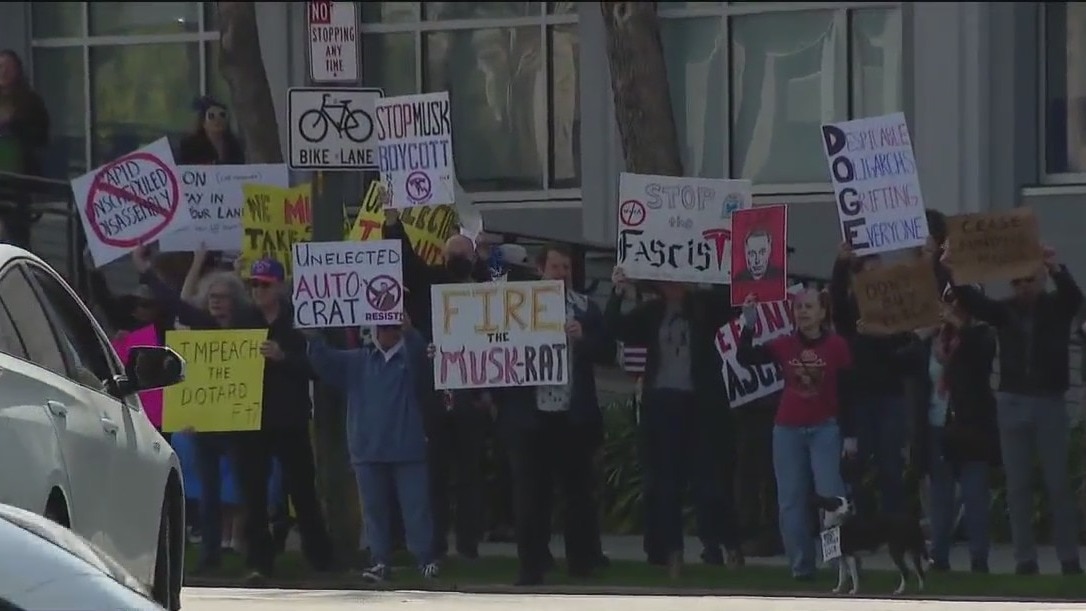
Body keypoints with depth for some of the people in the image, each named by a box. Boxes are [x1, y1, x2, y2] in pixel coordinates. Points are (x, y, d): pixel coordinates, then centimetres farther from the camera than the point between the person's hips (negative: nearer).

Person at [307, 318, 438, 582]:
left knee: (416, 507, -2)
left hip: (407, 450, -3)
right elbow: (325, 361, 3)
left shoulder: (411, 357, 2)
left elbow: (422, 353, -20)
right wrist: (312, 338, -15)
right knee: (374, 508, 6)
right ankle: (381, 561, 11)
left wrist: (409, 329, -39)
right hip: (368, 450, 3)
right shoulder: (357, 361, 12)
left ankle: (426, 560, 4)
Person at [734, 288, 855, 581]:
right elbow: (745, 359, -4)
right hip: (787, 430, 4)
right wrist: (749, 324, -15)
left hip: (825, 429, -3)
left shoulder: (837, 346, -6)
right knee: (791, 501, 4)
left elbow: (847, 393, -4)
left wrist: (849, 435, -6)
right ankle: (801, 565, 9)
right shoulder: (784, 345, 2)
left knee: (831, 496, -9)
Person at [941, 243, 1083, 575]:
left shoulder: (1057, 307, 1)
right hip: (1012, 403, 2)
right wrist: (952, 273, -31)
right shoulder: (1004, 310, 6)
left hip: (1050, 402, -2)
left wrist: (1056, 269, -44)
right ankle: (1025, 558, 5)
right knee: (1018, 485, 2)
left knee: (1058, 484, 0)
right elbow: (972, 301, -9)